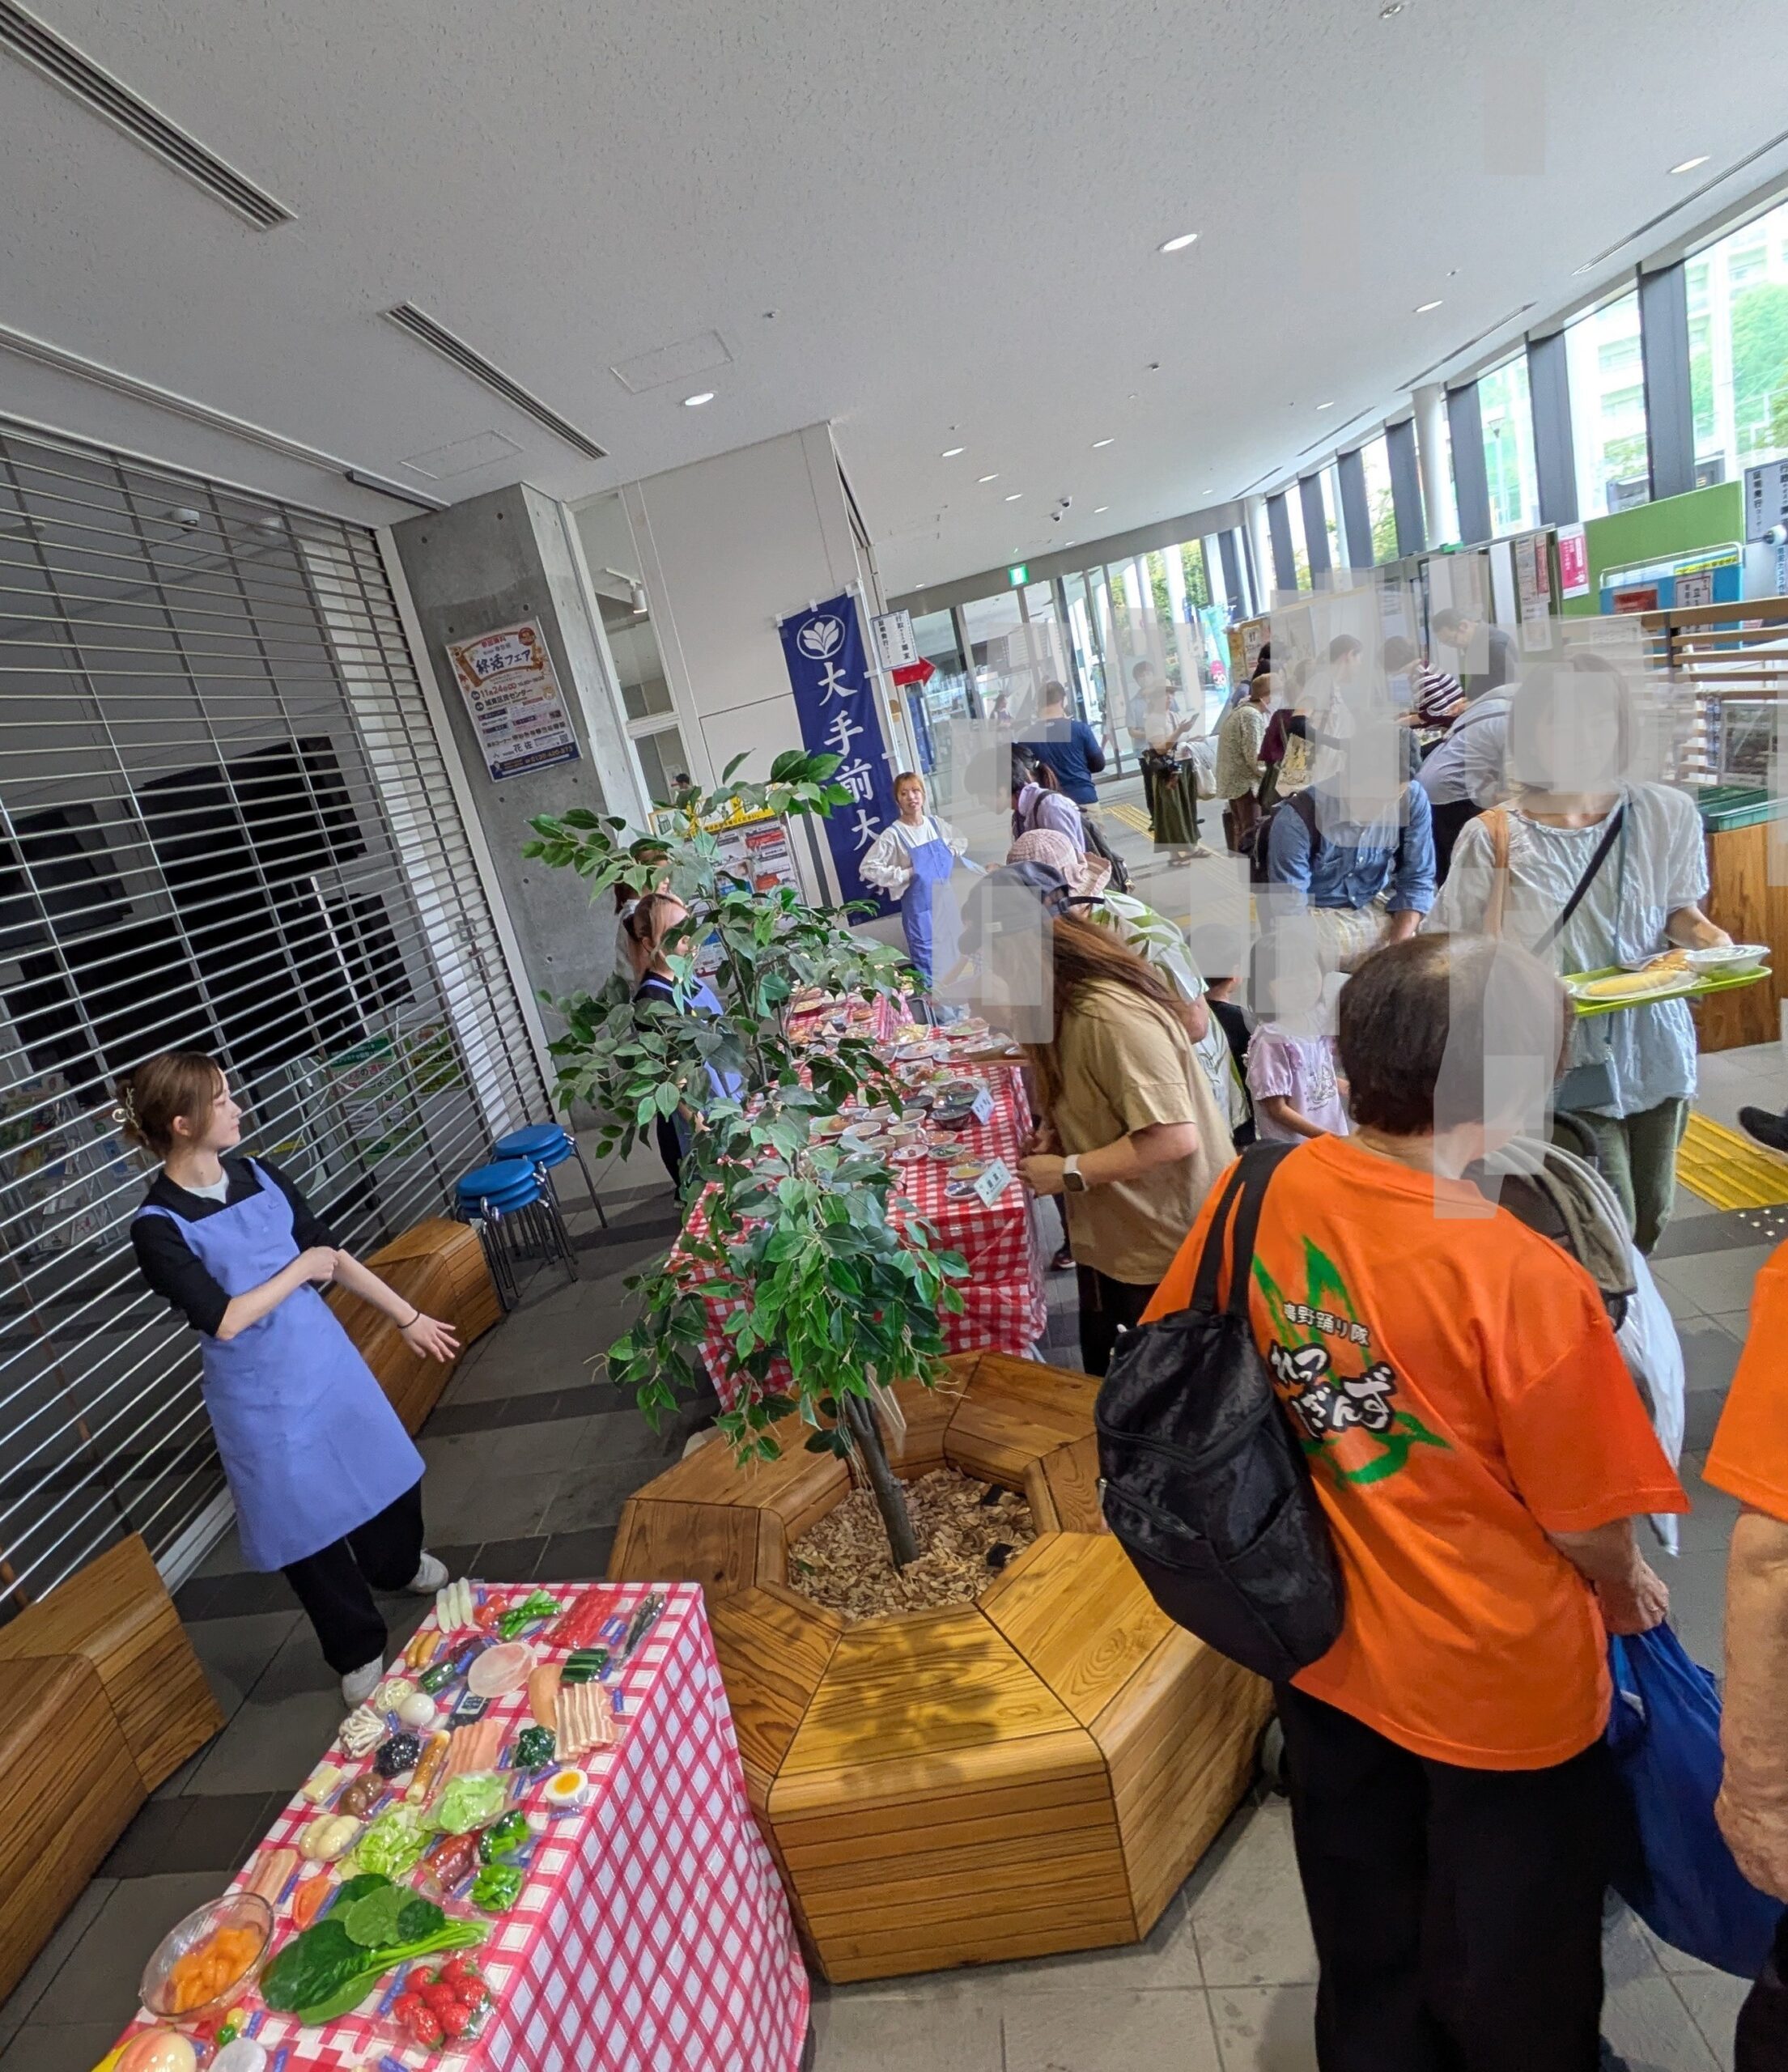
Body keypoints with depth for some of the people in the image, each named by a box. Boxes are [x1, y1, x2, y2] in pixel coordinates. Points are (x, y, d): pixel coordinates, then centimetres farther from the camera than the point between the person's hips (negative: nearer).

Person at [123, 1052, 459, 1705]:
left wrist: (408, 1317, 7)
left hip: (330, 1360, 5)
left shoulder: (260, 1175, -4)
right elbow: (224, 1321, -24)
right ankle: (359, 1652, 33)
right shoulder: (158, 1227, -20)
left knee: (385, 1472, 22)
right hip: (262, 1397, -5)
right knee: (307, 1525, 10)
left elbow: (334, 1255, 4)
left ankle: (400, 1566, 53)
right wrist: (300, 1268, -13)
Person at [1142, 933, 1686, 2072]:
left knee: (1367, 1945, 32)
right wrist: (1630, 1590, 6)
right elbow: (1584, 1523, -19)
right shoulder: (1520, 1278, -32)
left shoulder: (1263, 1193, -18)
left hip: (1326, 1644, 4)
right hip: (1499, 1683, -4)